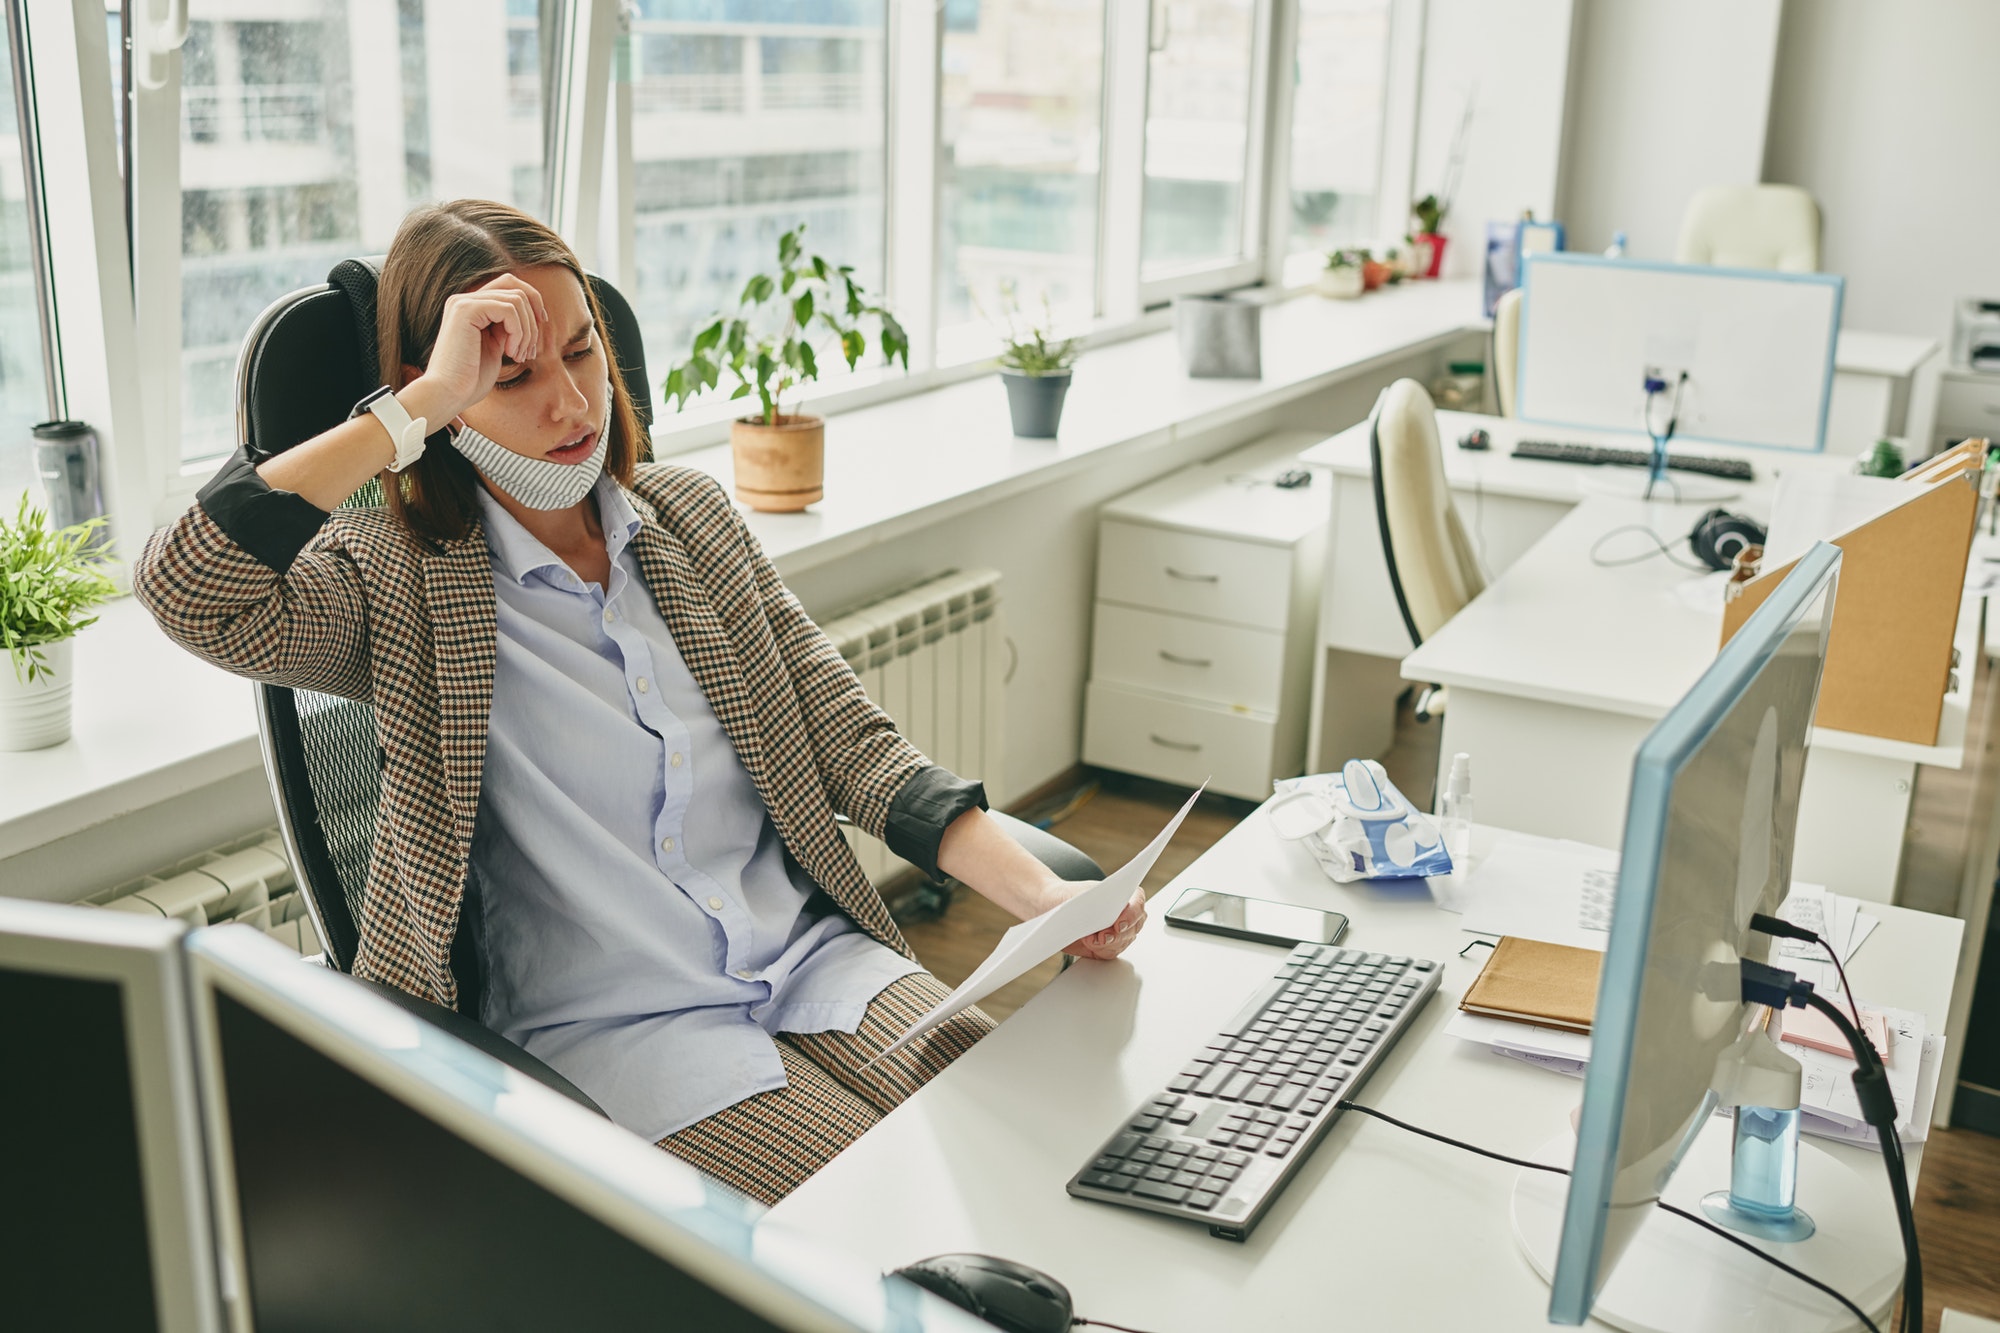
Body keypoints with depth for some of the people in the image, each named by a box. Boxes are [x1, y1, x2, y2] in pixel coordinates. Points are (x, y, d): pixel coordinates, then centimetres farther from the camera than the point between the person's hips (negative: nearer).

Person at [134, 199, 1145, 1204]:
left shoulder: (688, 512, 10)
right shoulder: (400, 577, -5)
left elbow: (851, 743, 7)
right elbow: (186, 592, -26)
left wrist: (1039, 894, -6)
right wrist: (420, 402, -23)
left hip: (815, 957, 5)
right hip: (608, 1032, -4)